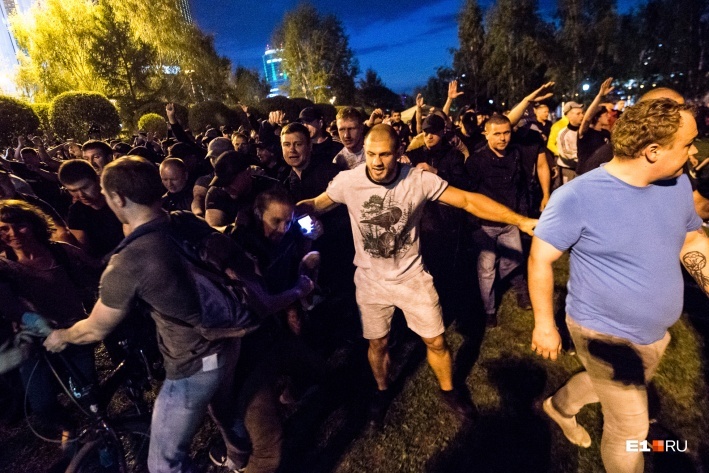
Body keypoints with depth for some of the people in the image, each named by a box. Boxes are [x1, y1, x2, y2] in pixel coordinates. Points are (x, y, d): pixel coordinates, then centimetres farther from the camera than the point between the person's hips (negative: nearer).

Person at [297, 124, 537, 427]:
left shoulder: (419, 179, -19)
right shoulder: (347, 181, -16)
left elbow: (468, 200, -19)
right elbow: (316, 205, -3)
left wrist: (522, 221, -27)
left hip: (411, 276, 0)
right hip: (370, 280, 1)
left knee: (436, 341, 12)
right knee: (377, 343, 18)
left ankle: (448, 390, 43)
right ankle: (382, 392, 48)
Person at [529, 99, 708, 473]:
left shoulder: (678, 184, -5)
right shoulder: (578, 196, -26)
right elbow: (540, 258, -21)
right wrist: (544, 324, -17)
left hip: (655, 334, 7)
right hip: (606, 334, -7)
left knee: (608, 386, 31)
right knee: (630, 429, 11)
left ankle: (560, 405, 61)